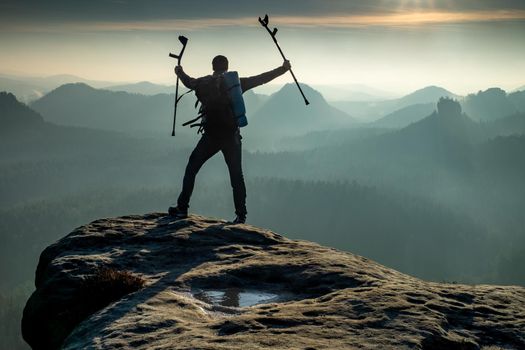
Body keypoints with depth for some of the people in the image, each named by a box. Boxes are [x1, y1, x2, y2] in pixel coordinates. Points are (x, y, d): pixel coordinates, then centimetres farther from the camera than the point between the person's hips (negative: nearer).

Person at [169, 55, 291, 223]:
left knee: (191, 169, 11)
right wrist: (283, 69, 11)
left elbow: (189, 82, 21)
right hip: (232, 137, 0)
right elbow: (261, 78, 1)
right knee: (236, 175, 7)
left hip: (210, 136, 0)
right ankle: (241, 214, 5)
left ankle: (182, 208, 8)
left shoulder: (203, 83, 0)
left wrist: (180, 73, 43)